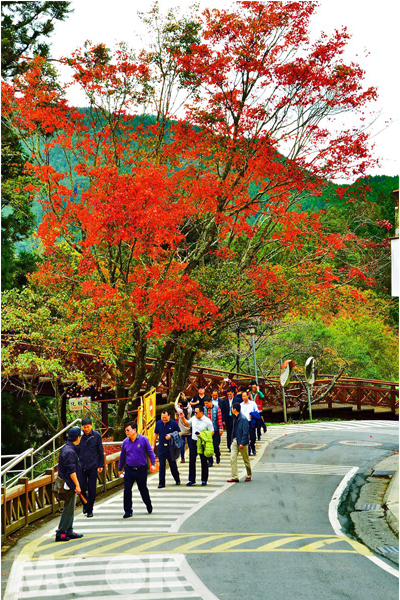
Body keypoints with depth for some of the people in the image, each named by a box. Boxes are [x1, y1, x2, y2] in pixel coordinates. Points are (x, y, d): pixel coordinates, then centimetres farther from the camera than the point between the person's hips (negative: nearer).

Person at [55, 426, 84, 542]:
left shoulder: (67, 448, 12)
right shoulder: (70, 451, -21)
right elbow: (71, 470, -23)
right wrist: (77, 485, -21)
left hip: (69, 484, 10)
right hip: (70, 484, -10)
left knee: (70, 509, 15)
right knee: (68, 509, -6)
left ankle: (69, 531, 22)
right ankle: (60, 533, -3)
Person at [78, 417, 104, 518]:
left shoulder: (96, 436, -1)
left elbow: (101, 451, 5)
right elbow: (76, 450, 11)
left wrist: (101, 465, 4)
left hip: (92, 467, -1)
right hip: (81, 466, 1)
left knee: (91, 489, 1)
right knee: (82, 488, -1)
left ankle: (90, 510, 13)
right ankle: (85, 505, 25)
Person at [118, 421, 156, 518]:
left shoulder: (143, 439, -8)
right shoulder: (125, 442, 1)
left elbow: (150, 452, -1)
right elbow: (122, 456, 14)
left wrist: (153, 464, -10)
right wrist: (120, 468, 20)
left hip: (141, 469, -2)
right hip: (129, 469, 2)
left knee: (143, 489, 11)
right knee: (127, 490, -6)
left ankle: (149, 506, 36)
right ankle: (128, 511, 4)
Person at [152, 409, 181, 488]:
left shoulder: (174, 424, -3)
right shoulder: (158, 423, 7)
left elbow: (179, 433, 0)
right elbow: (155, 434, 16)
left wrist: (171, 436, -16)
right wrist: (153, 445, 11)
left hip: (171, 448, -2)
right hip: (161, 447, 2)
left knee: (173, 464, 6)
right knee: (161, 465, 0)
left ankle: (177, 480, 24)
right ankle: (161, 483, 4)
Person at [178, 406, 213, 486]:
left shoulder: (207, 421, -10)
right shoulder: (193, 418, 6)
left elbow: (212, 432, -8)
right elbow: (187, 424, 24)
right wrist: (183, 418, 8)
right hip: (193, 442, 5)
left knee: (204, 462, 5)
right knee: (192, 461, 4)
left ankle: (204, 480, 14)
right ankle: (192, 480, 12)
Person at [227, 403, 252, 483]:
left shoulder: (243, 419, -17)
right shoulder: (235, 418, 8)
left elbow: (245, 432, -19)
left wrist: (242, 443, -21)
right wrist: (233, 439, 12)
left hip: (241, 442, -7)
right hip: (235, 441, 7)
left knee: (246, 460, 8)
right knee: (233, 459, -2)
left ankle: (249, 476, 24)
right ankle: (235, 477, 0)